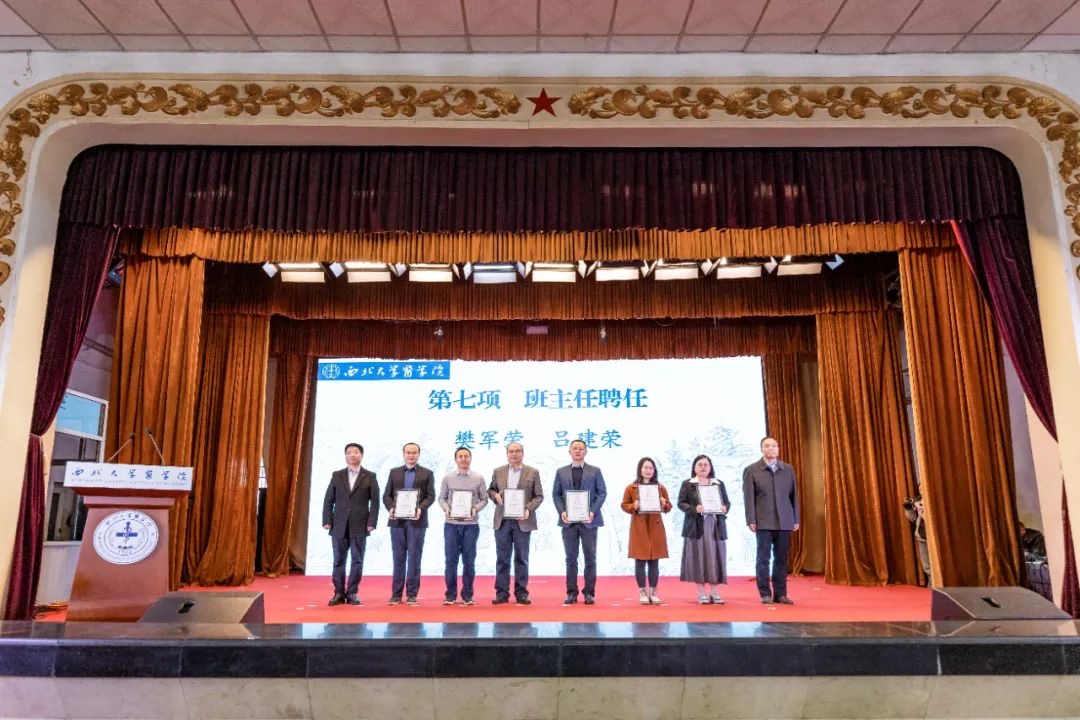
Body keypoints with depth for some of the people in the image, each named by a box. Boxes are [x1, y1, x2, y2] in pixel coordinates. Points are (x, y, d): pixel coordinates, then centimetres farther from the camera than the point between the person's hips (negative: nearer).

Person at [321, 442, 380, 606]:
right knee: (338, 560, 5)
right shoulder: (337, 475, 8)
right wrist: (327, 520, -2)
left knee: (357, 560, 2)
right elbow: (328, 500, 7)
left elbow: (375, 501, 0)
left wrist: (372, 522, -8)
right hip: (339, 525, 2)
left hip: (359, 526, -1)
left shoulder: (370, 476, 4)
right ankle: (339, 593, 13)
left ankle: (352, 592, 12)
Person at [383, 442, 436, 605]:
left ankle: (412, 594, 6)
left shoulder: (427, 473, 7)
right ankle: (396, 594, 10)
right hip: (397, 520, 2)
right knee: (398, 558, 5)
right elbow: (386, 495, 8)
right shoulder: (394, 472, 13)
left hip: (417, 520, -2)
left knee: (414, 558, 0)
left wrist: (421, 509, -18)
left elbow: (430, 496, 0)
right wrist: (390, 508, -11)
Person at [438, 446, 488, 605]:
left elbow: (484, 499, 5)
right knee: (451, 560, 3)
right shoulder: (448, 478, 5)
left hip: (471, 524, 0)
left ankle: (467, 595, 14)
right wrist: (446, 508, -10)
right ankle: (450, 595, 12)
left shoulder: (478, 478, 3)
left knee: (469, 561, 4)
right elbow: (441, 498, 8)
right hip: (451, 524, 0)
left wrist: (475, 509, -12)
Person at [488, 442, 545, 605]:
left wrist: (528, 509, -14)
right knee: (502, 558, 5)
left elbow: (539, 496, 1)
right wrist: (495, 495, -7)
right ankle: (502, 593, 11)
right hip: (502, 521, 2)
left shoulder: (533, 472, 2)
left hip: (522, 520, -1)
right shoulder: (498, 472, 9)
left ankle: (521, 593, 13)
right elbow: (490, 490, 16)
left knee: (521, 558, 5)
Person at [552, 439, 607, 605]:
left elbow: (602, 492, 2)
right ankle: (571, 593, 11)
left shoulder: (595, 471, 6)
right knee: (571, 558, 5)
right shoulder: (561, 472, 10)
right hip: (568, 520, 1)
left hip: (588, 520, -1)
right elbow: (556, 494, 8)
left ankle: (589, 593, 10)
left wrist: (593, 511, -11)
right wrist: (562, 511, -8)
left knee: (590, 558, 2)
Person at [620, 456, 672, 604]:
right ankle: (642, 592, 10)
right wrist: (633, 507, -16)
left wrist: (664, 504, -11)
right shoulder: (631, 488, 2)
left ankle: (653, 592, 15)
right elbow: (624, 505, 4)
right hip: (639, 528, -2)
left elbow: (668, 507, 11)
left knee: (654, 562, 5)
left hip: (656, 527, 2)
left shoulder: (661, 488, 9)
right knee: (640, 561, 1)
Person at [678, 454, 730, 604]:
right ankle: (701, 593, 4)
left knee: (715, 558, 1)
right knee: (698, 558, -3)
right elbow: (681, 503, -1)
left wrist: (725, 508, -12)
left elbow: (727, 502, 11)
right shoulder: (687, 484, 5)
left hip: (716, 527, 3)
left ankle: (714, 592, 8)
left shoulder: (719, 484, 14)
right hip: (696, 526, -2)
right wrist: (694, 509, -19)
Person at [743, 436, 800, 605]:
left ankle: (780, 593, 14)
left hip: (784, 522, 3)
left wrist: (796, 519, 7)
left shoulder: (788, 469, 10)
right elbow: (748, 497, -3)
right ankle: (765, 594, 7)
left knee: (781, 558, 6)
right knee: (764, 558, 0)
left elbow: (794, 495, 10)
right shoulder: (751, 470, 0)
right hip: (763, 522, -3)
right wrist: (751, 520, -8)